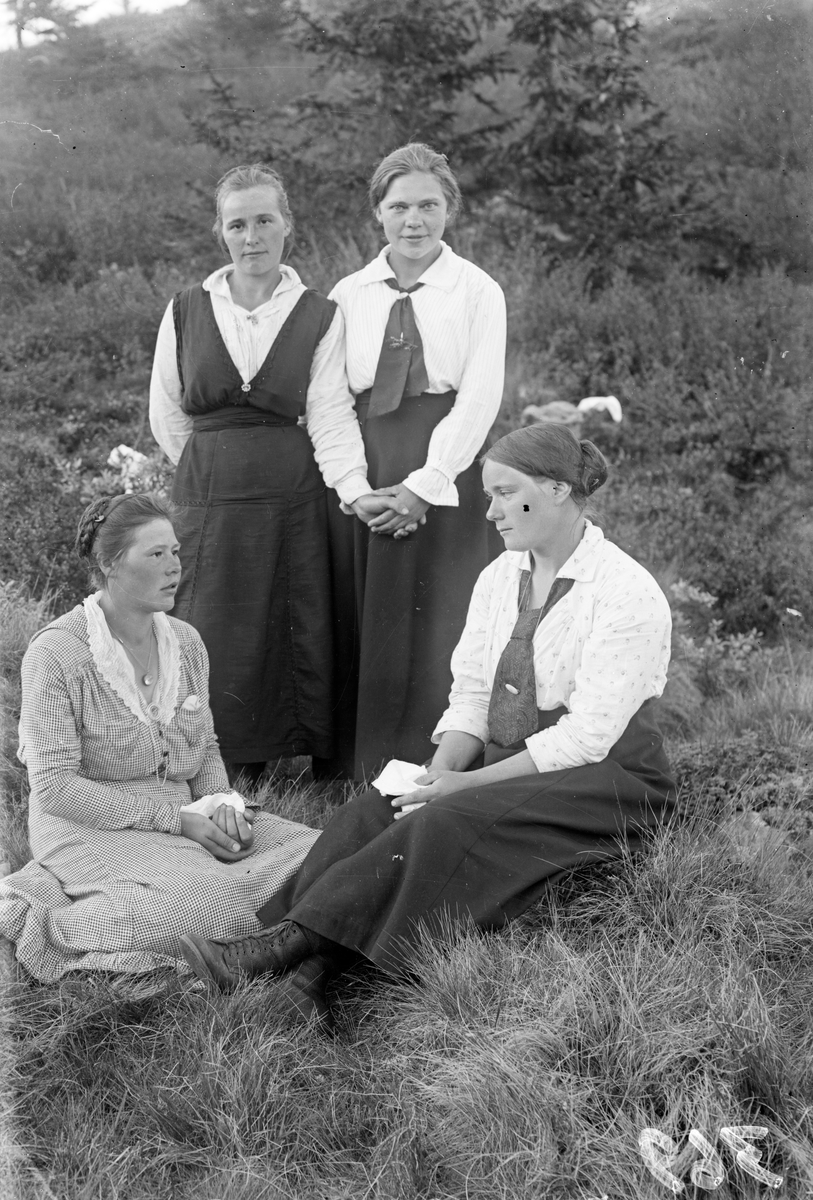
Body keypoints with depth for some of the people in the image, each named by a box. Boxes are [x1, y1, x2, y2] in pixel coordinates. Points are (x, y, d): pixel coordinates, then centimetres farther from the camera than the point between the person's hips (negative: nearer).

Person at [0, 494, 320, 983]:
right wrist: (177, 819, -19)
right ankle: (40, 918, -9)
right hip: (93, 829, -7)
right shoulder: (56, 652, -12)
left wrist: (222, 804, -5)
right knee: (206, 905, -33)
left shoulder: (185, 641, 8)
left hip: (184, 820, 8)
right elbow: (55, 787, -16)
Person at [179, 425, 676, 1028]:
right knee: (372, 811, -20)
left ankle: (286, 941, -33)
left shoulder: (628, 593, -14)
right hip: (508, 769, 7)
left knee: (447, 825, -32)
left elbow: (588, 735, -20)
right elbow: (470, 697, 8)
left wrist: (467, 783, -22)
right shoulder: (499, 578, 10)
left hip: (603, 782, -7)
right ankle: (311, 970, -36)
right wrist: (440, 770, -13)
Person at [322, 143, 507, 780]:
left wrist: (424, 485, -14)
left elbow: (479, 398, -6)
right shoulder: (347, 295, 9)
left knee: (440, 625, 0)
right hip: (362, 474, 2)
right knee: (363, 621, 5)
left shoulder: (478, 291, 3)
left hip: (448, 473, -2)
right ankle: (361, 769, 16)